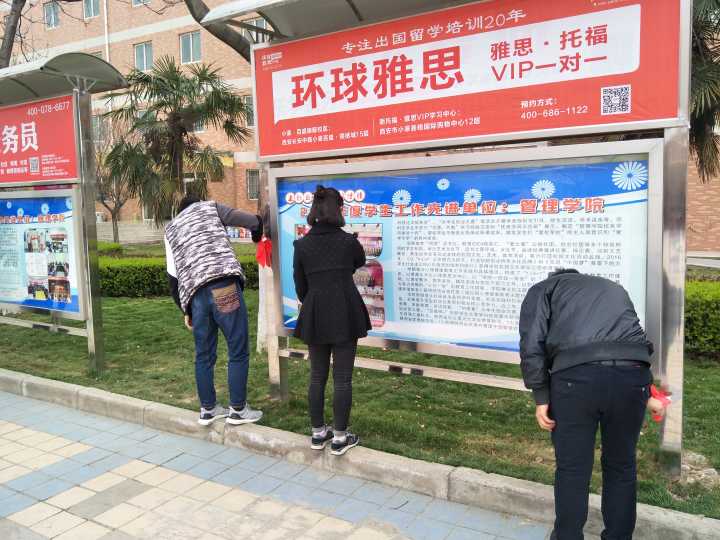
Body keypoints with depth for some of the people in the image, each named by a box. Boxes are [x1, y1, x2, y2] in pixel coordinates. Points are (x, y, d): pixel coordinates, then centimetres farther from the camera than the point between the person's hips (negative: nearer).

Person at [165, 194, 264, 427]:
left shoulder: (171, 228, 28)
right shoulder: (209, 207, 20)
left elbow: (173, 278, 21)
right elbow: (254, 222, 10)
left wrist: (185, 311, 27)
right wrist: (257, 238, 33)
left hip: (195, 294, 5)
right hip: (224, 284, -4)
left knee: (204, 355, 17)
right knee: (238, 351, 6)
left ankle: (207, 409, 28)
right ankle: (238, 410, 13)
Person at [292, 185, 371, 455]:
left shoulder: (302, 245, -1)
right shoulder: (348, 241, -7)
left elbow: (300, 287, 4)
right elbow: (360, 262, 16)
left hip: (314, 316, 3)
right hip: (345, 316, -3)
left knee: (317, 377, 15)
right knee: (342, 378, 5)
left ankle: (318, 433, 25)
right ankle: (340, 438, 13)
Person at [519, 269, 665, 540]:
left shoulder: (543, 289, 22)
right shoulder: (614, 288, 36)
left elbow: (532, 345, 5)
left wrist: (541, 397, 9)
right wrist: (647, 394, 53)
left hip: (576, 375, -4)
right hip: (632, 375, 4)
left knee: (572, 469, 14)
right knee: (621, 467, 23)